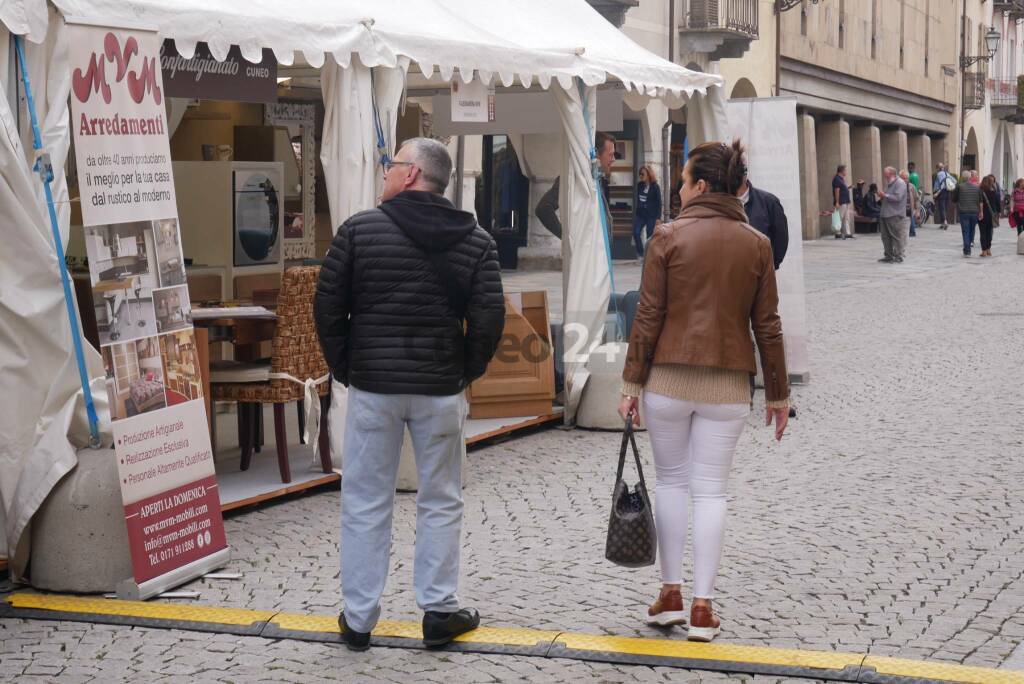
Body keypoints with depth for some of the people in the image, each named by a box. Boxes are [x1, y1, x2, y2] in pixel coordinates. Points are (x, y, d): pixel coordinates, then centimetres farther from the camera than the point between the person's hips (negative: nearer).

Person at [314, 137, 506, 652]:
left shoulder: (359, 229, -4)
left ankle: (358, 619, 12)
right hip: (441, 391, 1)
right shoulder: (475, 240, 1)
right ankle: (439, 611, 14)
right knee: (440, 502, 12)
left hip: (372, 387, -1)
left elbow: (327, 306, -4)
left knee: (365, 504, 7)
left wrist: (344, 369, 7)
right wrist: (465, 373, 8)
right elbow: (489, 317, -6)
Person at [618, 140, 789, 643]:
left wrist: (631, 383, 0)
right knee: (711, 489, 5)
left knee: (671, 481, 13)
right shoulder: (756, 244, 3)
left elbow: (648, 316, -6)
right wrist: (778, 394, 12)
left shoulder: (669, 236, -4)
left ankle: (670, 594, 14)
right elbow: (767, 326, 4)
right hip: (728, 385, 1)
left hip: (668, 379, -1)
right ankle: (702, 607, 3)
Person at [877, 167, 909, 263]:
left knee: (897, 236, -6)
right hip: (885, 214, 9)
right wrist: (882, 197, 9)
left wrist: (885, 195, -15)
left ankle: (898, 256, -3)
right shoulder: (889, 184, 21)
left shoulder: (900, 183, -8)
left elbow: (897, 197, -20)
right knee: (885, 236, 10)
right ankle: (888, 255, 17)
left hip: (895, 215, -9)